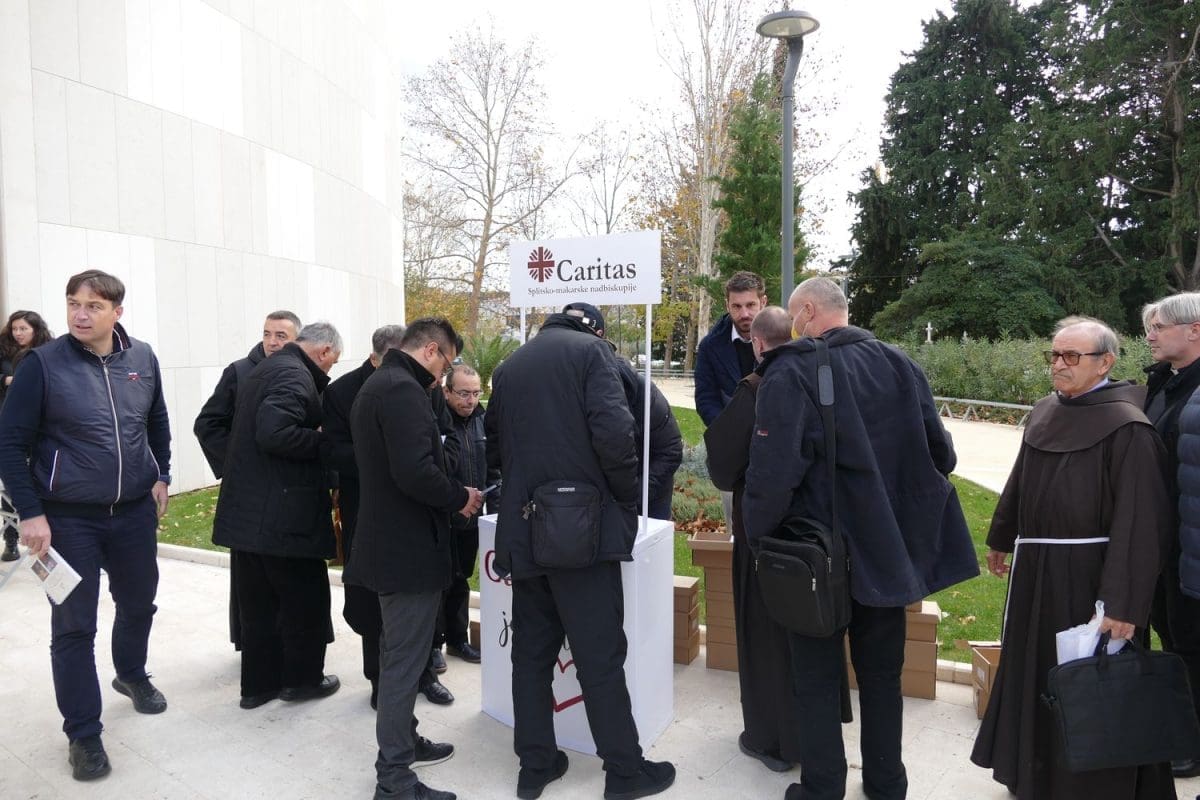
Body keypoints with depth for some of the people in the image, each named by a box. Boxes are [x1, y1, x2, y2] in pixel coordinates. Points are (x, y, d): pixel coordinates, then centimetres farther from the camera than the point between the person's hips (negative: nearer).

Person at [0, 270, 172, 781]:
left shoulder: (142, 359, -1)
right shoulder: (43, 363, -12)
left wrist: (161, 476, 10)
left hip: (136, 511, 4)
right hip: (68, 519, -4)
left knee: (138, 603, 20)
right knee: (74, 627, 4)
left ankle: (131, 674, 48)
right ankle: (83, 734, 20)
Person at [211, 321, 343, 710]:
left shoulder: (265, 369, 16)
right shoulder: (295, 376, -17)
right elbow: (274, 433, -29)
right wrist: (324, 442, -17)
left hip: (246, 511, 10)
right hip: (282, 514, -10)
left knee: (259, 602, 17)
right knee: (306, 598, 8)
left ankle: (259, 683, 28)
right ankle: (303, 678, 21)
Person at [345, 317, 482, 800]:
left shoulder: (378, 384, 14)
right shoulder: (403, 389, -20)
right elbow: (415, 471, -30)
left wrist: (451, 495, 12)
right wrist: (459, 499, -13)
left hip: (388, 540, 11)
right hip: (408, 547, -11)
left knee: (399, 654, 22)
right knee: (404, 661, 0)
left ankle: (403, 742, 38)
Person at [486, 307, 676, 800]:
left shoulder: (509, 367, 16)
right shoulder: (590, 350, -2)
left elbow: (495, 448, 17)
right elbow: (612, 431, -16)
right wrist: (628, 500, -4)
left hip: (523, 528, 6)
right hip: (582, 523, -5)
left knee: (532, 651, 13)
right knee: (600, 655, 3)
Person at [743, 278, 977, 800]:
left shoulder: (790, 374, -18)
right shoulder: (899, 364, -1)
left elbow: (772, 473, -26)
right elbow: (940, 454, 3)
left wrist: (756, 536, -10)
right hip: (888, 550, 5)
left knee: (818, 678, 13)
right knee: (882, 674, 21)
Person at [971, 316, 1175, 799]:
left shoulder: (1127, 428, -16)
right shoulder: (1044, 415, 5)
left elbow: (1140, 521, -20)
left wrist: (1124, 603, -24)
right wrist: (1001, 539, 23)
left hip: (1089, 576, -7)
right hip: (1036, 570, 7)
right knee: (1035, 676, 20)